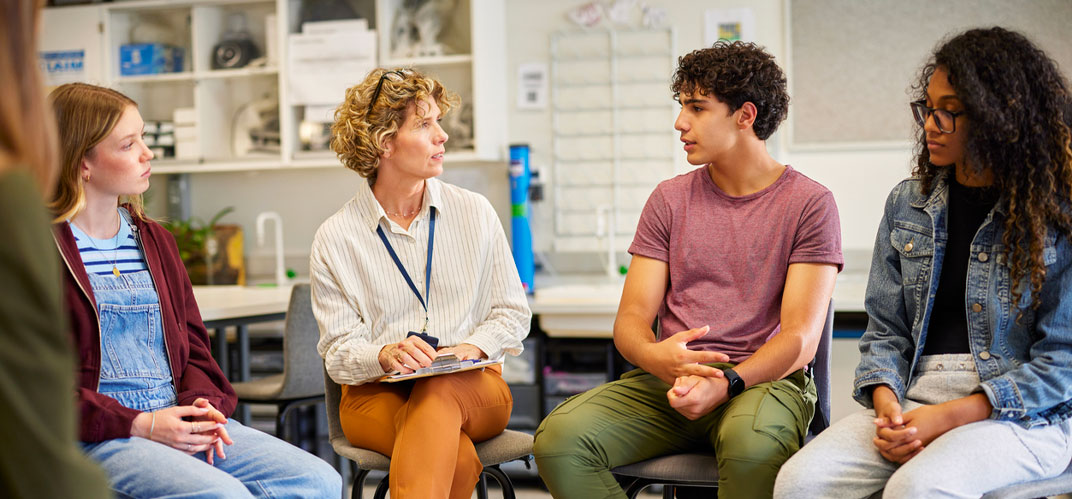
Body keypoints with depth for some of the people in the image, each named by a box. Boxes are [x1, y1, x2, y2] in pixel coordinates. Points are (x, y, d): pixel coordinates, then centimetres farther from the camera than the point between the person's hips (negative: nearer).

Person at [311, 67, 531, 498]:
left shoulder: (475, 213, 9)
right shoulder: (335, 239, 3)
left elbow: (513, 314, 12)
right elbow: (338, 351, 0)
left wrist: (474, 346, -10)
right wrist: (385, 356, -23)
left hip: (473, 387, 2)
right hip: (375, 394, -2)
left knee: (438, 396, -38)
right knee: (456, 459, -36)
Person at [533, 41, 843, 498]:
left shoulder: (809, 203, 2)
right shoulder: (670, 199, 13)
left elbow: (801, 339, -6)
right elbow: (631, 319, 7)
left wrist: (725, 382, -24)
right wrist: (656, 357, -18)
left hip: (763, 378, -4)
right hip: (666, 380, 4)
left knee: (752, 446, -41)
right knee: (558, 439, -24)